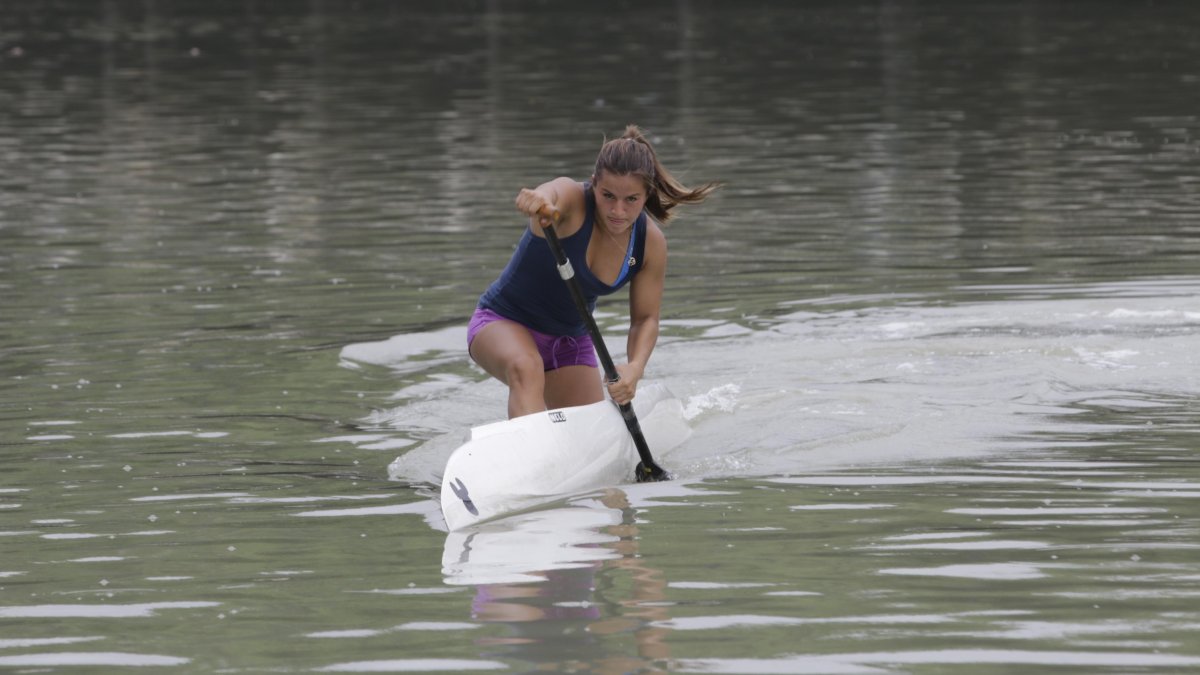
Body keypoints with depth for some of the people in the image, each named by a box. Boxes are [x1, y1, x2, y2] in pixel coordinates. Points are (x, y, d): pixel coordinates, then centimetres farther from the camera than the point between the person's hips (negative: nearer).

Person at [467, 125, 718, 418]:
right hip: (503, 325, -6)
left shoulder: (650, 242, -11)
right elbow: (551, 194, -52)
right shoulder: (571, 200, -26)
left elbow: (646, 318, -5)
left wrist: (635, 368, -26)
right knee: (526, 369, -37)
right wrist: (538, 200, -78)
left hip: (571, 339, 6)